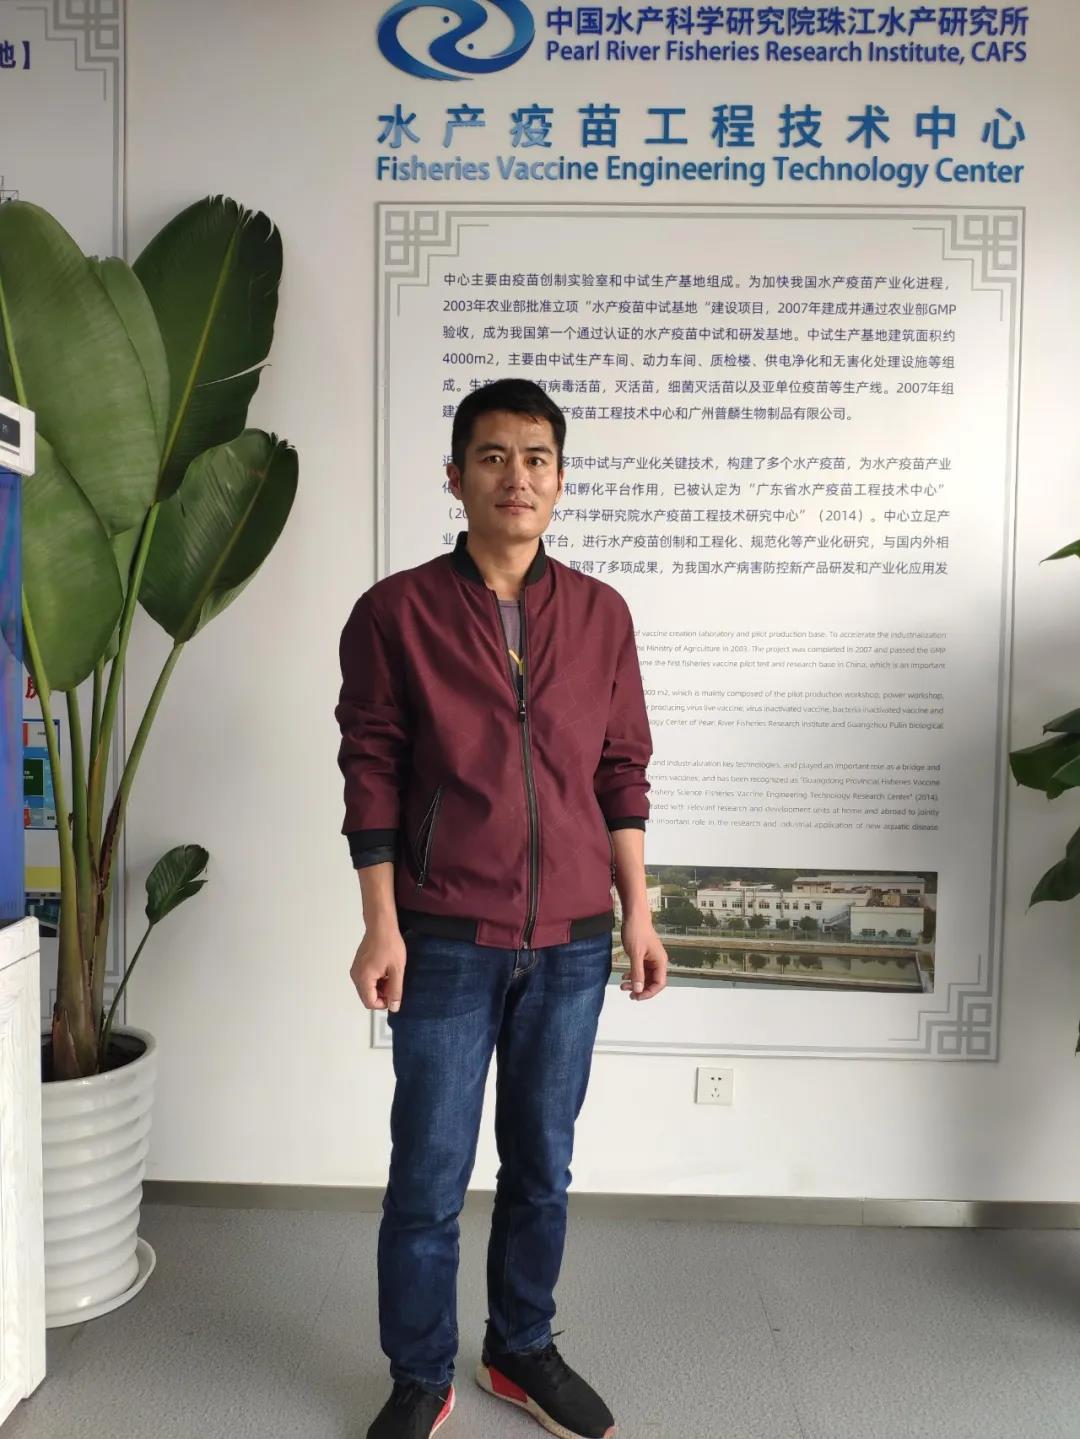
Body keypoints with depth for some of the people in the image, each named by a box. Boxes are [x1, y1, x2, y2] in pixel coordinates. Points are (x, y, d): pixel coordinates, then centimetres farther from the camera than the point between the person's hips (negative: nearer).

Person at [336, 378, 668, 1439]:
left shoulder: (600, 613, 4)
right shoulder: (396, 611, -4)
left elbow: (622, 771, 8)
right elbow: (371, 773, -3)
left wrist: (637, 912, 5)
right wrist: (382, 925, -7)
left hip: (573, 942, 3)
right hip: (447, 941, -2)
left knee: (543, 1166, 16)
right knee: (429, 1177, 9)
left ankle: (522, 1351, 39)